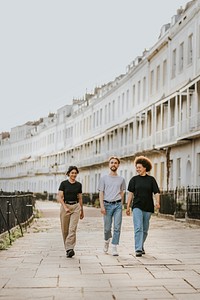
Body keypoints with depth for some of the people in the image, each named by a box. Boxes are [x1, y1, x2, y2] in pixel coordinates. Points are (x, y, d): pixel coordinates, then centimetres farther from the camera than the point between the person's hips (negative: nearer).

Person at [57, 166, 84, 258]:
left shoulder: (79, 185, 8)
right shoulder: (64, 183, -1)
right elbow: (59, 197, -7)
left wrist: (82, 211, 19)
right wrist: (65, 207, -18)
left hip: (76, 207, 1)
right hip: (65, 206, -1)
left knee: (72, 229, -13)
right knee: (65, 229, 6)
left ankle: (70, 249, -18)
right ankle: (67, 248, 21)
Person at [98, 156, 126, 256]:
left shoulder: (121, 179, 10)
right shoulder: (104, 178, 5)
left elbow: (122, 193, 15)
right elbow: (101, 193, 2)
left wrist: (121, 205, 10)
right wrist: (102, 206, -8)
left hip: (118, 204, 1)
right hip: (107, 204, -1)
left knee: (117, 227, -6)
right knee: (107, 228, 5)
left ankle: (114, 248, -2)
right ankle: (107, 240, 34)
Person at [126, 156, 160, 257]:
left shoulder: (151, 179, 3)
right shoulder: (134, 179, 4)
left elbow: (156, 192, -2)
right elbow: (130, 193, 5)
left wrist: (157, 202, -20)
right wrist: (128, 207, 2)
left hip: (148, 207, 1)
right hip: (137, 207, -1)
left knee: (145, 230, 11)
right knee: (138, 228, -14)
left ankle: (141, 246, 31)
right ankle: (138, 249, -18)